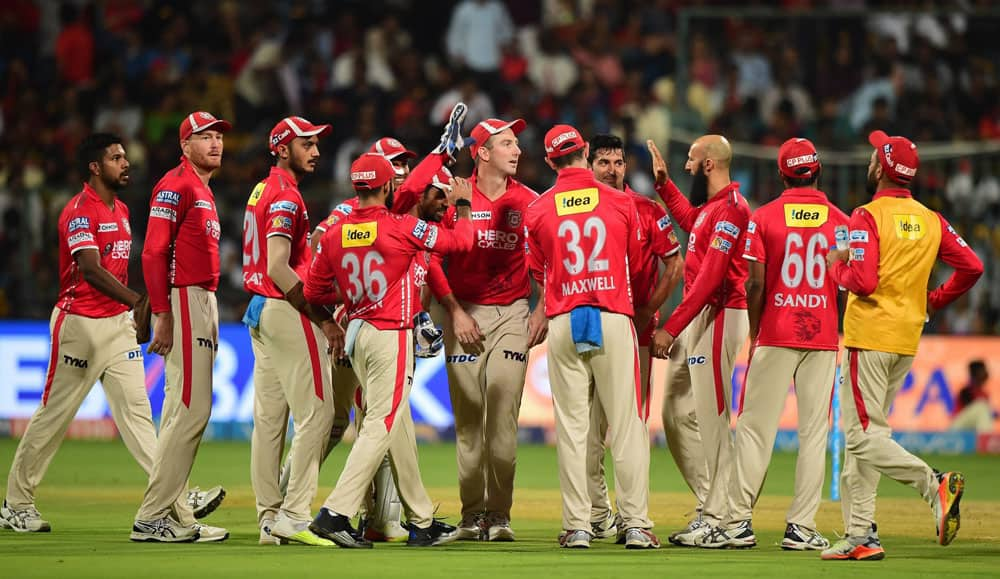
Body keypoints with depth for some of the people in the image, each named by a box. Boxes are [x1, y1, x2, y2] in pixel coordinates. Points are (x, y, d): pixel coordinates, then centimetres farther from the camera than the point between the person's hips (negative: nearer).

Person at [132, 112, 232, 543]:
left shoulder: (203, 191, 21)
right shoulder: (176, 185, -9)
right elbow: (154, 253, -17)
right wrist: (163, 317, -23)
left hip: (204, 302, 10)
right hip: (183, 301, -10)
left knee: (184, 411, 11)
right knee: (192, 408, -13)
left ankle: (168, 513, 14)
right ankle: (151, 518, -12)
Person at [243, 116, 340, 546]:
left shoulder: (262, 191, 17)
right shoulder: (286, 196, -14)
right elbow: (278, 268, -22)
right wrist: (321, 315, -16)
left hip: (259, 312, 10)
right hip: (287, 312, -10)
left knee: (269, 418, 9)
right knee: (316, 413, -9)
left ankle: (270, 519, 11)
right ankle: (294, 515, -12)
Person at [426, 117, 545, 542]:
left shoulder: (529, 201, 6)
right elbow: (431, 259, 1)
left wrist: (542, 311, -2)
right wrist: (455, 312, -7)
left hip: (512, 315, 0)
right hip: (465, 313, 0)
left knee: (503, 414, -8)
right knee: (467, 418, 0)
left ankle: (500, 514, -4)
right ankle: (473, 514, 7)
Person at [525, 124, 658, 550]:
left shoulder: (538, 210, 1)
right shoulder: (621, 202, 0)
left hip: (563, 322, 1)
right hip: (614, 318, -1)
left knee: (571, 426, 4)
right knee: (626, 423, 1)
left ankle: (577, 526, 2)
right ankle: (636, 525, -2)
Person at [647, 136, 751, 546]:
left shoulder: (730, 209, -16)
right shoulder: (711, 205, 15)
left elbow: (710, 279, -22)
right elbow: (690, 220, 42)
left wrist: (671, 328, -23)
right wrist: (663, 182, 34)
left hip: (719, 316, -11)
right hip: (696, 317, 11)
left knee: (712, 419, -9)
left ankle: (717, 518, -7)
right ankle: (711, 504, 15)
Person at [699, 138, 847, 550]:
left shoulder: (763, 218, -1)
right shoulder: (840, 220, 2)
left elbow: (755, 284, -5)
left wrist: (755, 334, 5)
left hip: (775, 335, -1)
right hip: (823, 338, 1)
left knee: (755, 427, 1)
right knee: (814, 431, 3)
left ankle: (739, 521, -4)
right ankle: (801, 527, -1)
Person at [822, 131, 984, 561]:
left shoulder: (869, 217, -12)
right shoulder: (931, 220, 7)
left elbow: (863, 282, -21)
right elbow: (971, 267, 4)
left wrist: (836, 266, -1)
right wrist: (936, 300, 17)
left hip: (869, 335, -7)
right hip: (908, 338, 7)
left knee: (864, 436, -7)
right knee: (861, 433, 13)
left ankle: (934, 484, -26)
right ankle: (860, 536, 10)